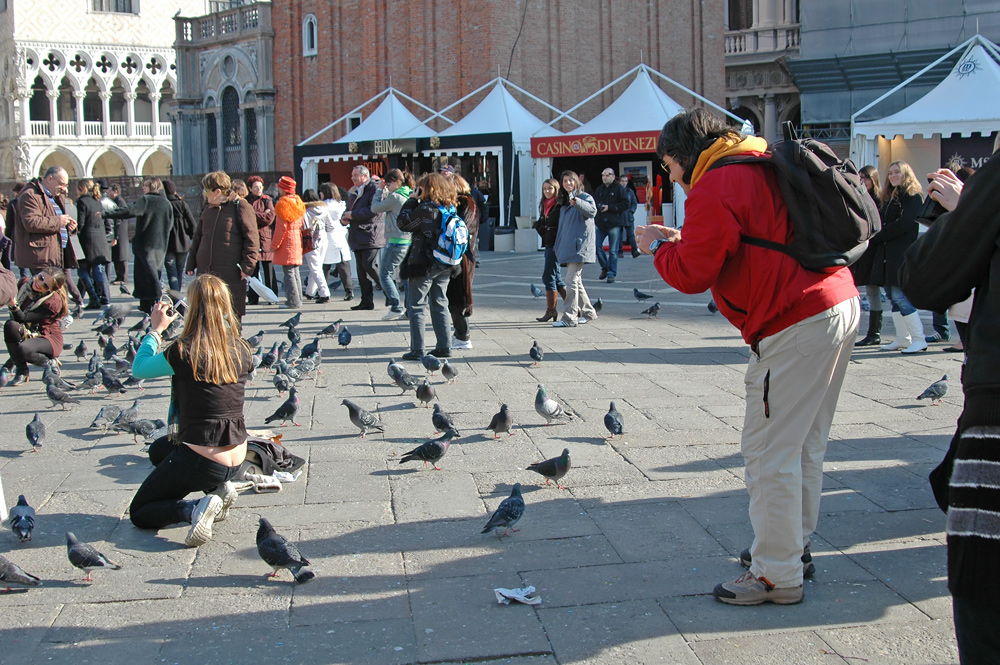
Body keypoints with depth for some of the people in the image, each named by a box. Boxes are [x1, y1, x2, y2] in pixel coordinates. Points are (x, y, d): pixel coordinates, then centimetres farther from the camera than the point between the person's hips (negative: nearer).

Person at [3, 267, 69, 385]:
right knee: (10, 325, -28)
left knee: (23, 350, -37)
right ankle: (21, 370, -13)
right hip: (28, 334, 6)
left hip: (49, 339, -6)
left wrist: (14, 306, -43)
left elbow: (23, 318, -28)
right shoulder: (26, 285, -4)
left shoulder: (54, 301, -22)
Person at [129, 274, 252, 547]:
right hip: (236, 461, 6)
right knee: (158, 450, 35)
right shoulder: (241, 350, -3)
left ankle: (194, 509, -11)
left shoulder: (183, 352, -19)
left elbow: (138, 369, -1)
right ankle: (219, 488, 13)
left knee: (138, 513, 15)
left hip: (201, 460, -6)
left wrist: (155, 330, 12)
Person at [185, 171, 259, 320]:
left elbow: (252, 238, -8)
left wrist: (248, 266, -13)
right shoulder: (208, 210, 16)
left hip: (231, 274, -6)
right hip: (206, 273, 6)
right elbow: (198, 238, 23)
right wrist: (191, 263, 18)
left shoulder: (241, 207, -5)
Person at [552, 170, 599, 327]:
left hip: (579, 246, -8)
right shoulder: (563, 202, 20)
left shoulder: (585, 197, -3)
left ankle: (569, 317, -15)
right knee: (576, 281, 13)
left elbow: (592, 210, -26)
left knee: (572, 280, -14)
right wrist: (558, 247, 20)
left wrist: (577, 202, -42)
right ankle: (588, 311, 26)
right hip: (567, 247, 8)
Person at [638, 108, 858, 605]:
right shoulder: (763, 167, 19)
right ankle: (793, 544, 31)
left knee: (770, 453, -3)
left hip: (796, 327, -10)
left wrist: (658, 247, 9)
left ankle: (777, 575, 3)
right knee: (804, 443, 19)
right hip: (839, 304, 10)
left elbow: (692, 274, -10)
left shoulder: (714, 186, -10)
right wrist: (684, 240, 19)